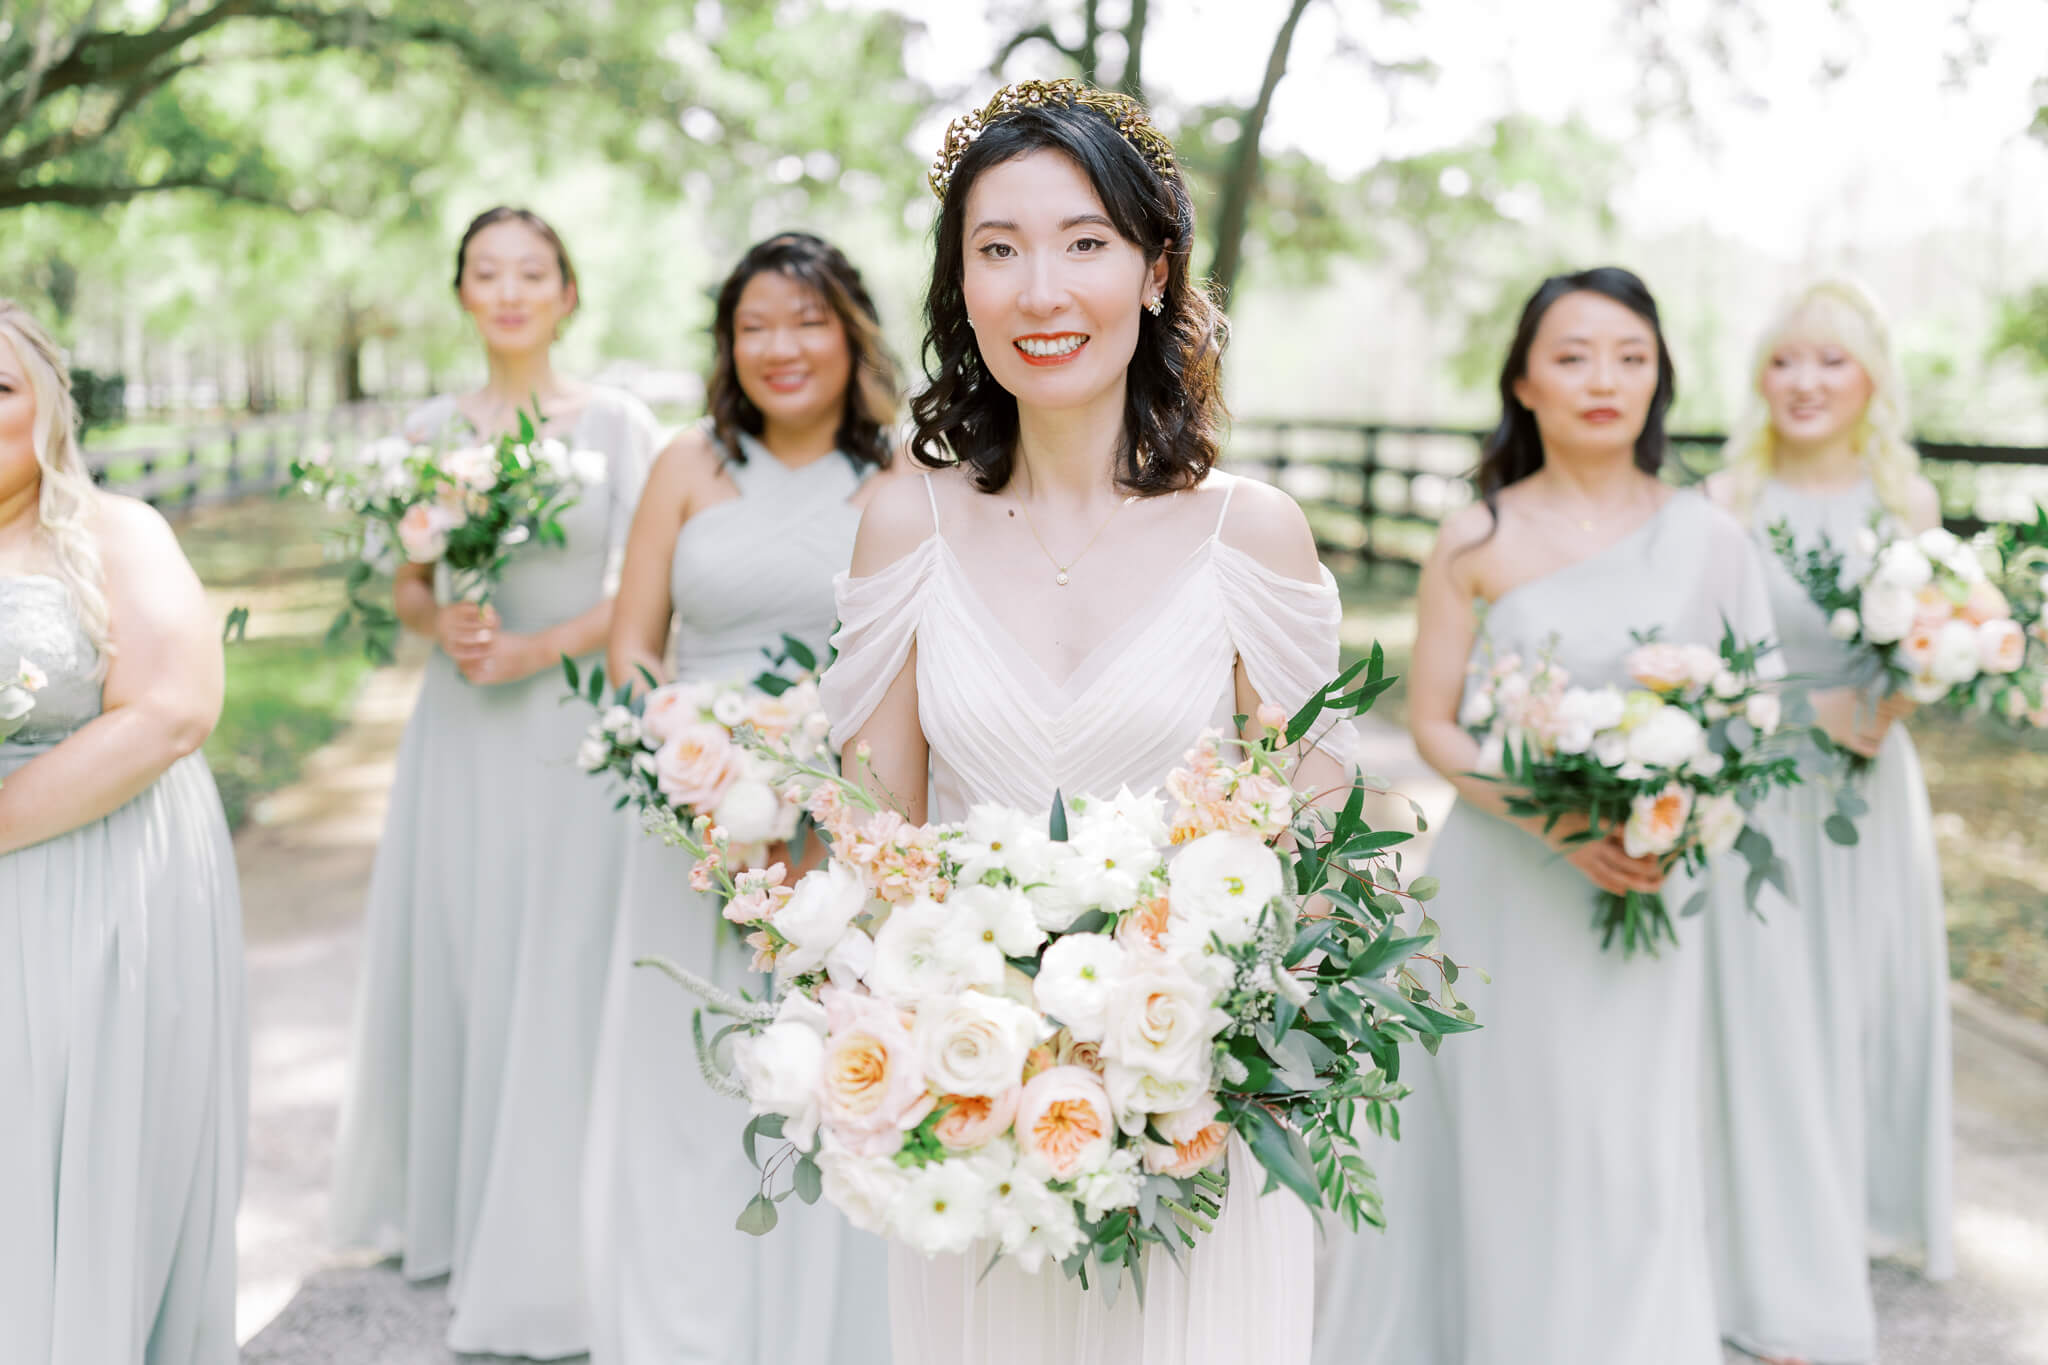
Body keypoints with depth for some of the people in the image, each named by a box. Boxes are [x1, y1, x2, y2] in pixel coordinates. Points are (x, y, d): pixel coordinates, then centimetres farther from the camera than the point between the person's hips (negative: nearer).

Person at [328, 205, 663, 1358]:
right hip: (458, 732, 4)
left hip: (574, 732, -3)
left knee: (561, 979, -3)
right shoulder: (432, 429, 9)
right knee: (450, 960, 8)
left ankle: (546, 1254, 8)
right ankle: (450, 1205, 27)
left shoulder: (620, 423, -1)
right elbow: (408, 585, 12)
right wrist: (443, 622, -9)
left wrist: (534, 649, -14)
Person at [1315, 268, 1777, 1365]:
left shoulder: (1706, 539, 1)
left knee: (1630, 1153, 4)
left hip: (1648, 893, 1)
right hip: (1503, 890, -1)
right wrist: (1557, 820, -16)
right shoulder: (1477, 541, -2)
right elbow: (1433, 723, -2)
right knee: (1500, 1142, 6)